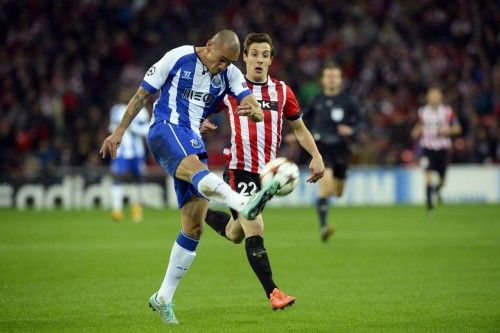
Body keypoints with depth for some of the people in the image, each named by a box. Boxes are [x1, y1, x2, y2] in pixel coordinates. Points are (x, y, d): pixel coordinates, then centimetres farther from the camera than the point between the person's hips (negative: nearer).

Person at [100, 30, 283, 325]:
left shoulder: (229, 74, 7)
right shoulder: (177, 58, -3)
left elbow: (259, 113, -4)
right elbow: (142, 95, 5)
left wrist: (253, 110, -29)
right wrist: (119, 132, 5)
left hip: (193, 142, 6)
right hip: (165, 130, -6)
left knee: (194, 226, -1)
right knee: (194, 166, -39)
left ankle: (164, 298, 9)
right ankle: (245, 204, -70)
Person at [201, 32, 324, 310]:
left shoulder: (281, 91, 7)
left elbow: (299, 128, 16)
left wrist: (316, 156, 3)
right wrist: (200, 123, -13)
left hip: (265, 172, 4)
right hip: (238, 169, -4)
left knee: (235, 234, 14)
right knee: (254, 230, -16)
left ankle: (204, 213, 43)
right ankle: (272, 292, -15)